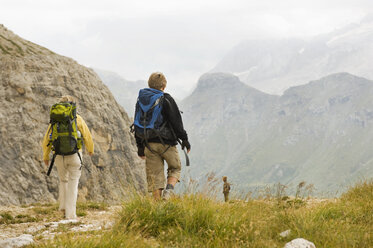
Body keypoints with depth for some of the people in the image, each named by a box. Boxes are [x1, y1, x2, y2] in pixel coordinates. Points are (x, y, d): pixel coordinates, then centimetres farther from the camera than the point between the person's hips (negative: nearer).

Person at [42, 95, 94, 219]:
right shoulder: (77, 119, -1)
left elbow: (47, 139, 8)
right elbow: (87, 136, 7)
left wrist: (45, 156, 21)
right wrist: (90, 149, 26)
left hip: (59, 156, 2)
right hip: (74, 156, -2)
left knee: (63, 180, 24)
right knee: (73, 184, 5)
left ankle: (64, 207, 19)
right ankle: (70, 214, 0)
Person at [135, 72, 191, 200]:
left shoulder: (140, 100, 8)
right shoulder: (166, 99, -9)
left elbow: (138, 123, 13)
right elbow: (176, 121, -10)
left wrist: (140, 146, 18)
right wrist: (184, 139, -1)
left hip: (149, 143, 4)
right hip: (166, 143, -4)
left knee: (154, 175, 7)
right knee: (175, 168, 15)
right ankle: (169, 189, -10)